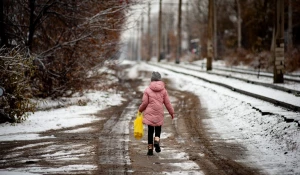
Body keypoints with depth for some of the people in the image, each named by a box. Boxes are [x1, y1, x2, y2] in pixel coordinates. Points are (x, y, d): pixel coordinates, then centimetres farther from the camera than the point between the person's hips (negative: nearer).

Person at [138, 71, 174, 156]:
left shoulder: (147, 90, -6)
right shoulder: (163, 90, -1)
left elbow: (144, 102, -5)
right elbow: (167, 103, 2)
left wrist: (140, 110, 14)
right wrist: (172, 112, 14)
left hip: (149, 114, -1)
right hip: (159, 114, 1)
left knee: (150, 131, 7)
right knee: (158, 129, 15)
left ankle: (150, 149, 8)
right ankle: (157, 141, -14)